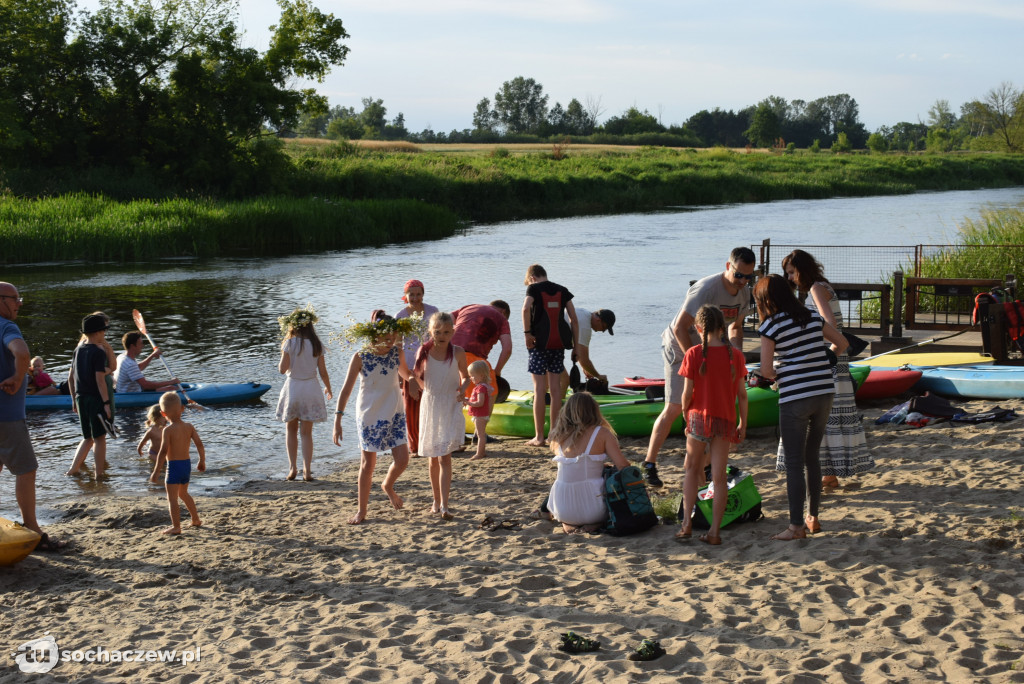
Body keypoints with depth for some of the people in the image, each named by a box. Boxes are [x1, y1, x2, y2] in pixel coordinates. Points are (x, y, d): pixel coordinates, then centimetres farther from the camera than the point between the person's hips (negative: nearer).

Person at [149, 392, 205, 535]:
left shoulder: (168, 430, -15)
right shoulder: (189, 427, 1)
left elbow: (163, 452, -19)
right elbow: (199, 444, 1)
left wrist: (156, 472, -17)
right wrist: (202, 461, 15)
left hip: (174, 466, -7)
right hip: (187, 464, 7)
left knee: (172, 498, -1)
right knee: (183, 493, 26)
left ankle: (176, 527, -6)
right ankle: (196, 520, 35)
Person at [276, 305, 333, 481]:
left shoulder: (290, 343, -11)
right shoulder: (317, 344, -3)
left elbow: (282, 369, -14)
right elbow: (323, 372, 0)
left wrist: (281, 358, 7)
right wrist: (328, 389, 16)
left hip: (293, 387, -2)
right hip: (311, 388, 2)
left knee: (291, 429, 14)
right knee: (306, 432, 8)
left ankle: (292, 467, 7)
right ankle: (307, 470, 4)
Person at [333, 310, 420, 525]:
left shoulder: (397, 352, -3)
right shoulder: (360, 357, -13)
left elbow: (406, 374, 18)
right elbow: (346, 389, -11)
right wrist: (337, 420, -15)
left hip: (394, 414, 3)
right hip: (369, 415, -3)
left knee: (402, 459, -4)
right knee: (368, 463, 4)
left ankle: (388, 486, 30)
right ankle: (362, 510, 18)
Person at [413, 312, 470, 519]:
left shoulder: (457, 353, -6)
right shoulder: (424, 352, -2)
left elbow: (465, 377, 7)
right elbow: (418, 376, 10)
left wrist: (463, 388, -12)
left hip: (451, 408, -2)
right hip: (430, 406, 3)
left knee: (445, 456, -13)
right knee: (433, 459, 12)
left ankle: (444, 506, -16)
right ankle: (437, 500, 28)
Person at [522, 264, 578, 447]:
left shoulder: (534, 288, 0)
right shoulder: (562, 291, 12)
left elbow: (526, 308, -21)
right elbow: (573, 319, 7)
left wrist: (527, 333, -13)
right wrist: (576, 345, 11)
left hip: (539, 342, -4)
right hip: (559, 342, 4)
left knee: (539, 388, -2)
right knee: (555, 387, 9)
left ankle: (539, 436, -1)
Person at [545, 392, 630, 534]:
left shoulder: (558, 437, 4)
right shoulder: (602, 433, -5)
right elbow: (623, 466, -10)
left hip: (563, 511, 4)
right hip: (592, 510, -4)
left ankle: (568, 524, 10)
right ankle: (594, 523, 2)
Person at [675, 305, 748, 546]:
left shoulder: (693, 354, -8)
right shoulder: (735, 354, -1)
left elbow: (687, 393, -8)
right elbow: (742, 394, 0)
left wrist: (686, 416, 8)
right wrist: (743, 423, 10)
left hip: (700, 417, -2)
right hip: (726, 420, 2)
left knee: (692, 469, 15)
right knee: (719, 476, 5)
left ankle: (687, 523, 7)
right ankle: (715, 531, 4)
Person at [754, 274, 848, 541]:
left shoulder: (771, 325, -7)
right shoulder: (813, 317, 11)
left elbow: (766, 370, -11)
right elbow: (841, 343, 22)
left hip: (795, 397, -6)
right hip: (824, 392, 6)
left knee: (794, 462, 0)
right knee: (812, 457, 17)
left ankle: (796, 526, 0)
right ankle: (812, 518, 23)